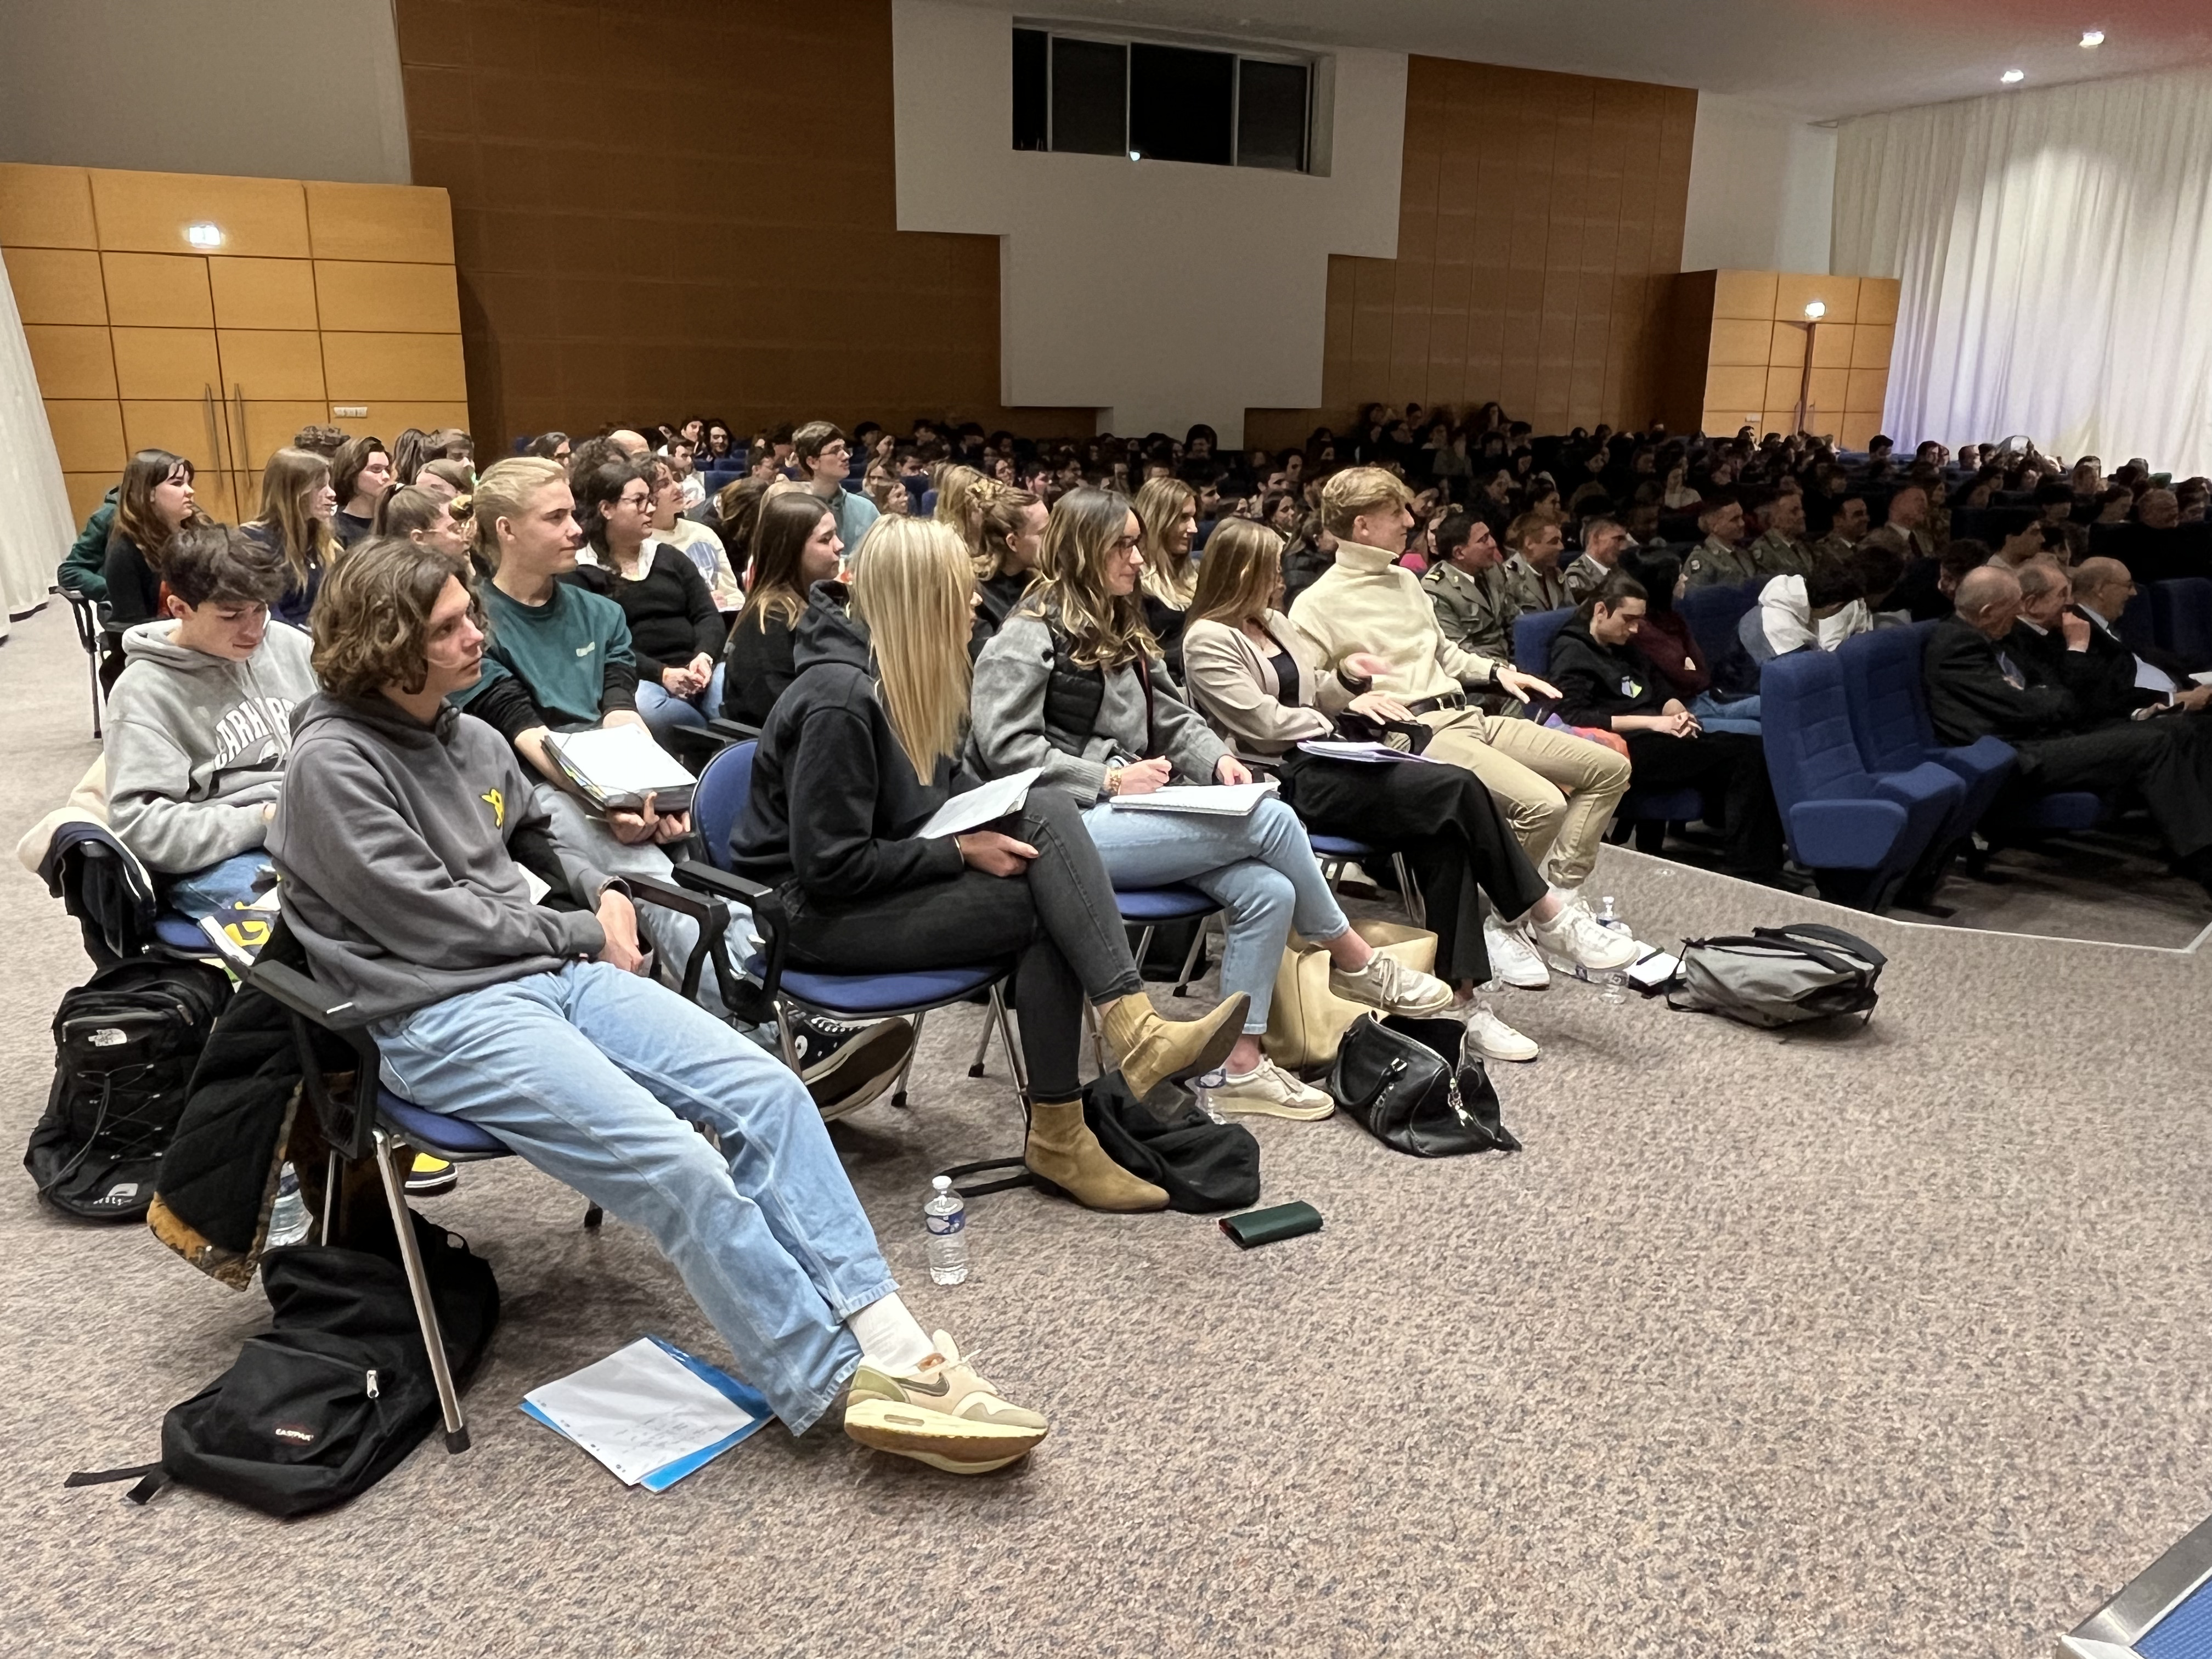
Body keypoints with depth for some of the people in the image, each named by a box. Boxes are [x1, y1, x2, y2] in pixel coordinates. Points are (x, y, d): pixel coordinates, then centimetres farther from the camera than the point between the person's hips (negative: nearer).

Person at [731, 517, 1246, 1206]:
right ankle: (1057, 1136, -13)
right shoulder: (838, 698, -23)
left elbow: (939, 783, 17)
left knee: (1049, 811, -17)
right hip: (820, 913, -8)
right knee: (1043, 909, -21)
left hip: (897, 880, 8)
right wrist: (962, 850, -20)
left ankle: (1135, 1033, -22)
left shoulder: (903, 675, 5)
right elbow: (830, 867, -23)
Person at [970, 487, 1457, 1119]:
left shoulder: (1122, 632, 21)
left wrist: (1215, 758, -1)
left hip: (1128, 809, 8)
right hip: (1068, 825, -8)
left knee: (1269, 892, -17)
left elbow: (1174, 718, 21)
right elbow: (1004, 747, -13)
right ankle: (1356, 964, 0)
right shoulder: (1031, 634, -4)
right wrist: (1109, 778, -17)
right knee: (1269, 820, -20)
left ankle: (1241, 1066, -10)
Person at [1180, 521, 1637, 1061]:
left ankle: (1461, 995, -21)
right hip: (1283, 779, -8)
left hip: (1322, 759, 8)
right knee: (1458, 788, -21)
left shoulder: (1273, 622, 19)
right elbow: (1263, 723, -15)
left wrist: (1344, 679, 4)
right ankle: (1550, 919, -8)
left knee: (1443, 829, -20)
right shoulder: (1208, 641, -6)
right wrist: (1347, 711, -5)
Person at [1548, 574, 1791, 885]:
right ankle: (1747, 870, -21)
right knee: (1742, 753, -23)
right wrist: (1652, 722, -16)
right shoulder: (1573, 652, -1)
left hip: (1656, 739, 8)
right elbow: (1574, 717, -14)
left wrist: (1677, 712, 0)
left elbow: (1662, 692, 26)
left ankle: (1763, 868, -23)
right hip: (1627, 749, -8)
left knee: (1753, 748, -18)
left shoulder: (1626, 648, 25)